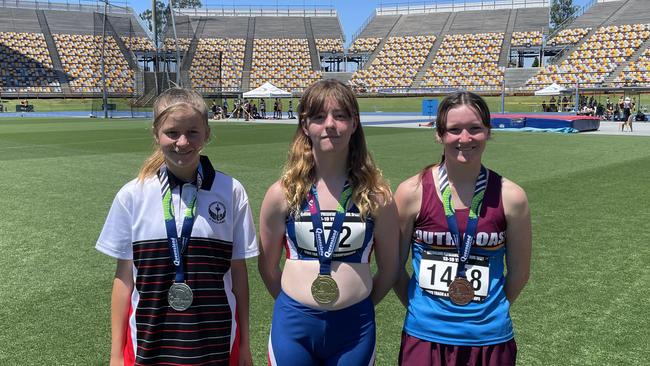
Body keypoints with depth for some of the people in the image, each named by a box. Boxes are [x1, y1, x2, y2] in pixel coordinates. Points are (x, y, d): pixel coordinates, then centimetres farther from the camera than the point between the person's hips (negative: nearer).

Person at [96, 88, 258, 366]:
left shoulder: (230, 192, -6)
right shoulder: (132, 195, -5)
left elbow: (238, 272, 0)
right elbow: (124, 277, 0)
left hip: (215, 343, 0)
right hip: (149, 342, 1)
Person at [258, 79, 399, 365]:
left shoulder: (376, 195, -5)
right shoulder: (282, 193, -5)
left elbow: (389, 268, 4)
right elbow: (267, 266, 5)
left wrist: (356, 308, 8)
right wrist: (297, 306, 7)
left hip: (354, 330, 0)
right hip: (294, 329, 0)